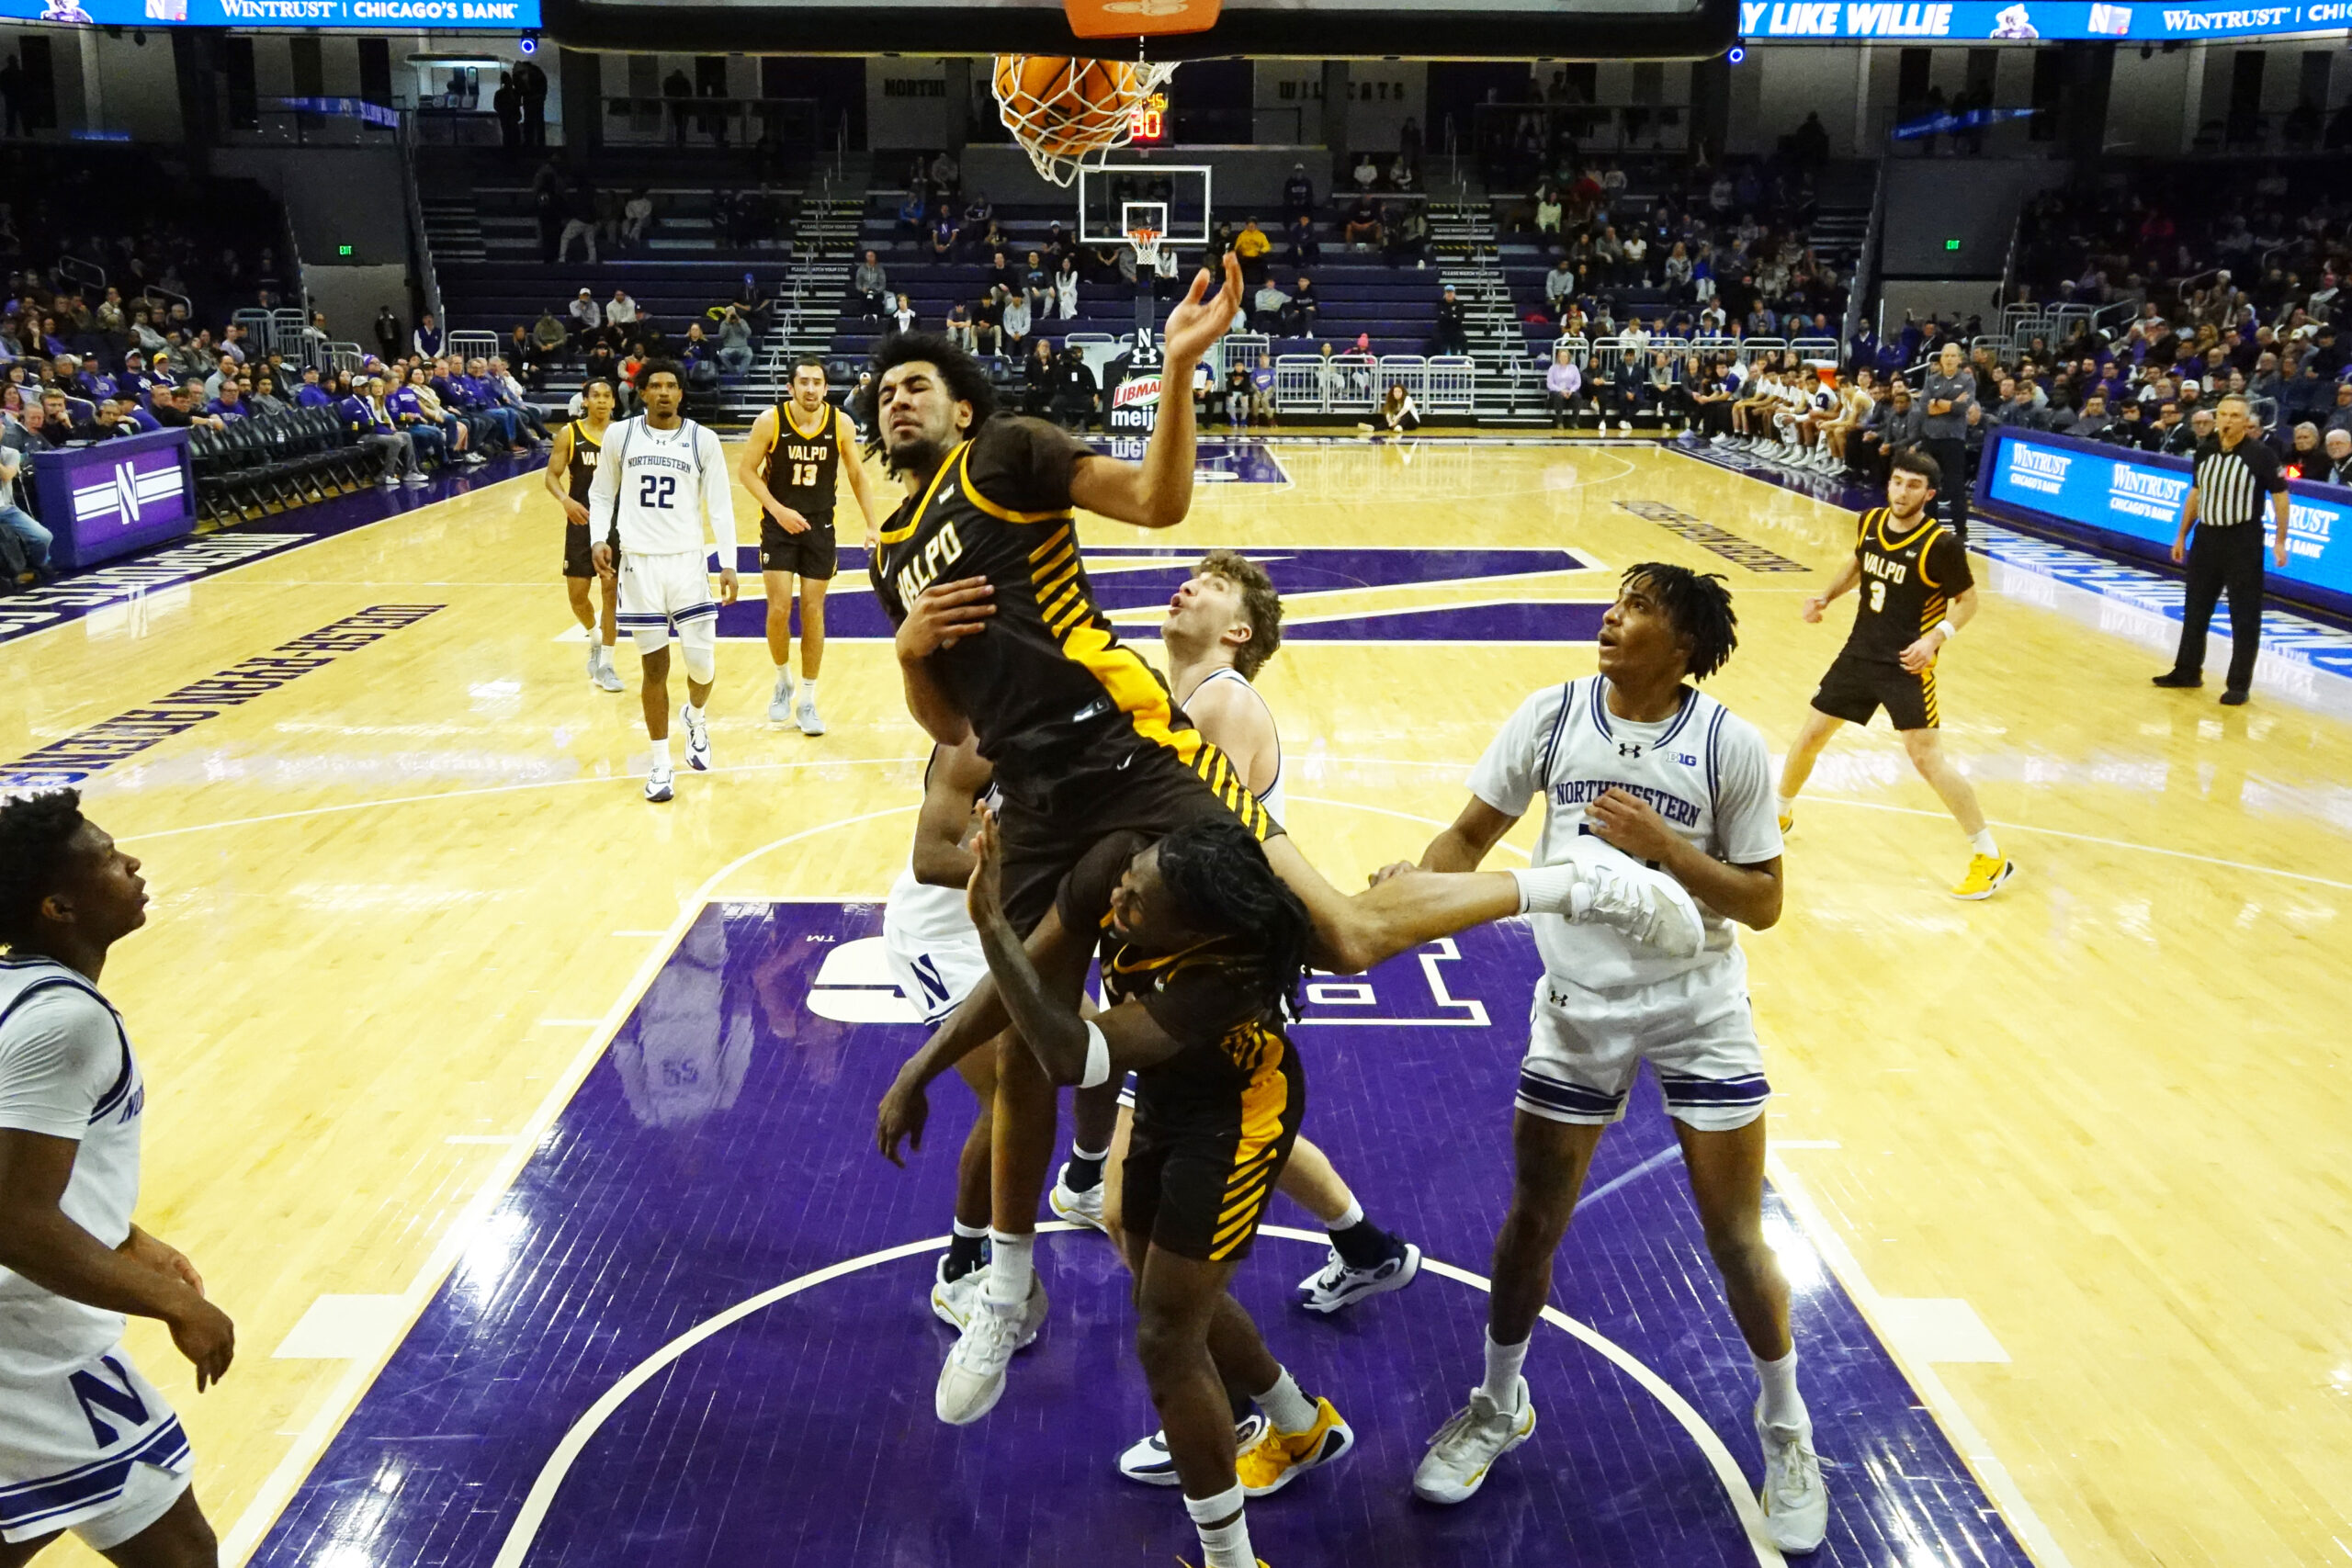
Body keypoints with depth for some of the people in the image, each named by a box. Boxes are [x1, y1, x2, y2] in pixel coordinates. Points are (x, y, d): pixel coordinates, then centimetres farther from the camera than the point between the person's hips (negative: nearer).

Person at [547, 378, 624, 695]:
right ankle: (595, 640, 35)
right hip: (582, 520, 0)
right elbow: (552, 475, -2)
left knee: (612, 591, -3)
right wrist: (566, 500, -22)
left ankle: (605, 665, 7)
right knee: (577, 594, 3)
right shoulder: (569, 434, -3)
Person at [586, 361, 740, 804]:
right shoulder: (620, 435, 2)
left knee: (703, 663, -4)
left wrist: (728, 563, -6)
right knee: (655, 666, 3)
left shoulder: (703, 440, 0)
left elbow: (720, 506, 1)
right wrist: (599, 538, -5)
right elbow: (601, 493, 11)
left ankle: (696, 718, 32)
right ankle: (660, 764, 16)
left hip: (688, 561, 0)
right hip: (638, 563, 0)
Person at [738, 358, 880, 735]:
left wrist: (871, 525, -2)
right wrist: (778, 510, -19)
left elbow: (857, 475, 3)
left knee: (813, 612, 4)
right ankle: (783, 680, 19)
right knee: (779, 608, -7)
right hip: (779, 524, -1)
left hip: (820, 526, 1)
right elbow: (748, 470, -7)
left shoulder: (840, 423, -7)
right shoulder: (770, 420, -12)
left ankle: (807, 701, 14)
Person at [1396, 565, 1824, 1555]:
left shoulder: (1729, 745, -13)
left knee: (1734, 1237, 6)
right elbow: (1472, 835, -2)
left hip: (1699, 1014, -2)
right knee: (1533, 1222, 11)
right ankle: (1499, 1407, 35)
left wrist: (1663, 845, -25)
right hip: (1577, 1010, 2)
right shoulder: (1552, 716, -8)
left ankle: (1785, 1433, 32)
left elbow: (1763, 902, -11)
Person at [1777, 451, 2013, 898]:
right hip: (1860, 653, 6)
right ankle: (1780, 813, 37)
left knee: (1927, 757, -12)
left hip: (1907, 664, -6)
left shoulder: (1940, 544, -16)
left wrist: (1936, 636, -21)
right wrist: (1826, 596, 5)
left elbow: (1968, 599, -6)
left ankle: (1990, 859, -3)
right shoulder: (1870, 521, 0)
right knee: (1811, 734, 12)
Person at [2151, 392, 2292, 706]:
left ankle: (2239, 684, 7)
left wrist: (2280, 541, -11)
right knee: (2196, 609, 14)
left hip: (2244, 542, -5)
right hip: (2206, 538, 5)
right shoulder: (2205, 451, 3)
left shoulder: (2261, 454, -11)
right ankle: (2187, 671, 28)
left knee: (2245, 617, 0)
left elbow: (2280, 495, -6)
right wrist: (2181, 535, 15)